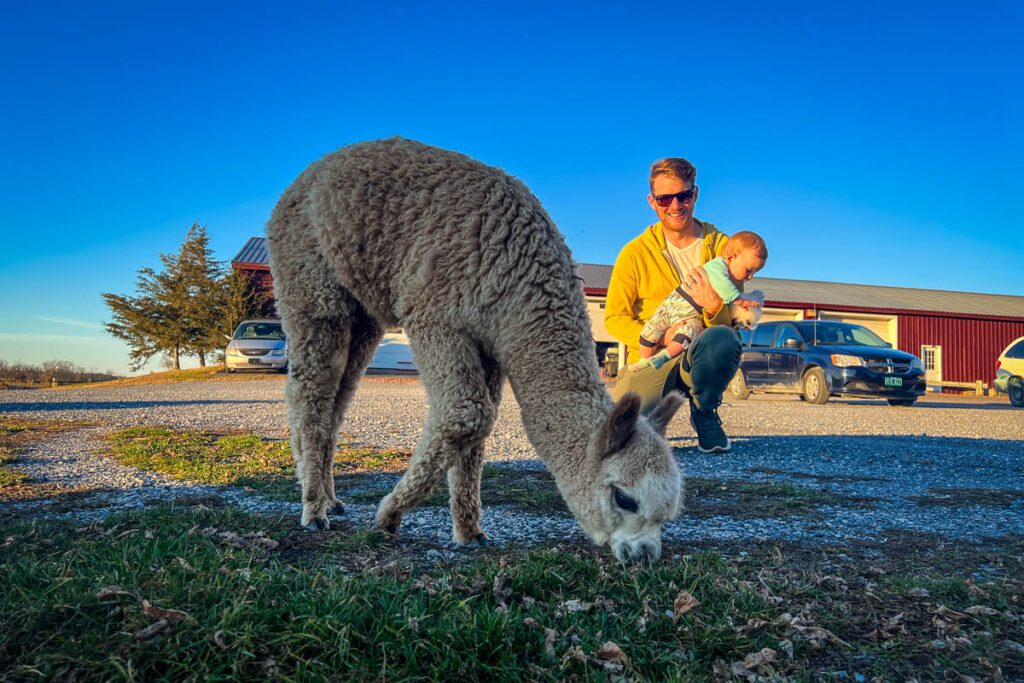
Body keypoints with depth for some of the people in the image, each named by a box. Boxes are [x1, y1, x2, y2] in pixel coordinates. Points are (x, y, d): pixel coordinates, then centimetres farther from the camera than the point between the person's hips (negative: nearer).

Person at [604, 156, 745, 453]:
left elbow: (734, 320, 1)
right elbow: (614, 318, -1)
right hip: (652, 359, 0)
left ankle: (704, 411, -4)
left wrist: (715, 308, -24)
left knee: (722, 339, -37)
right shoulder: (635, 252, 0)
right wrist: (663, 337, -19)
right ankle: (658, 407, 15)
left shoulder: (722, 246, 2)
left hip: (701, 359, 0)